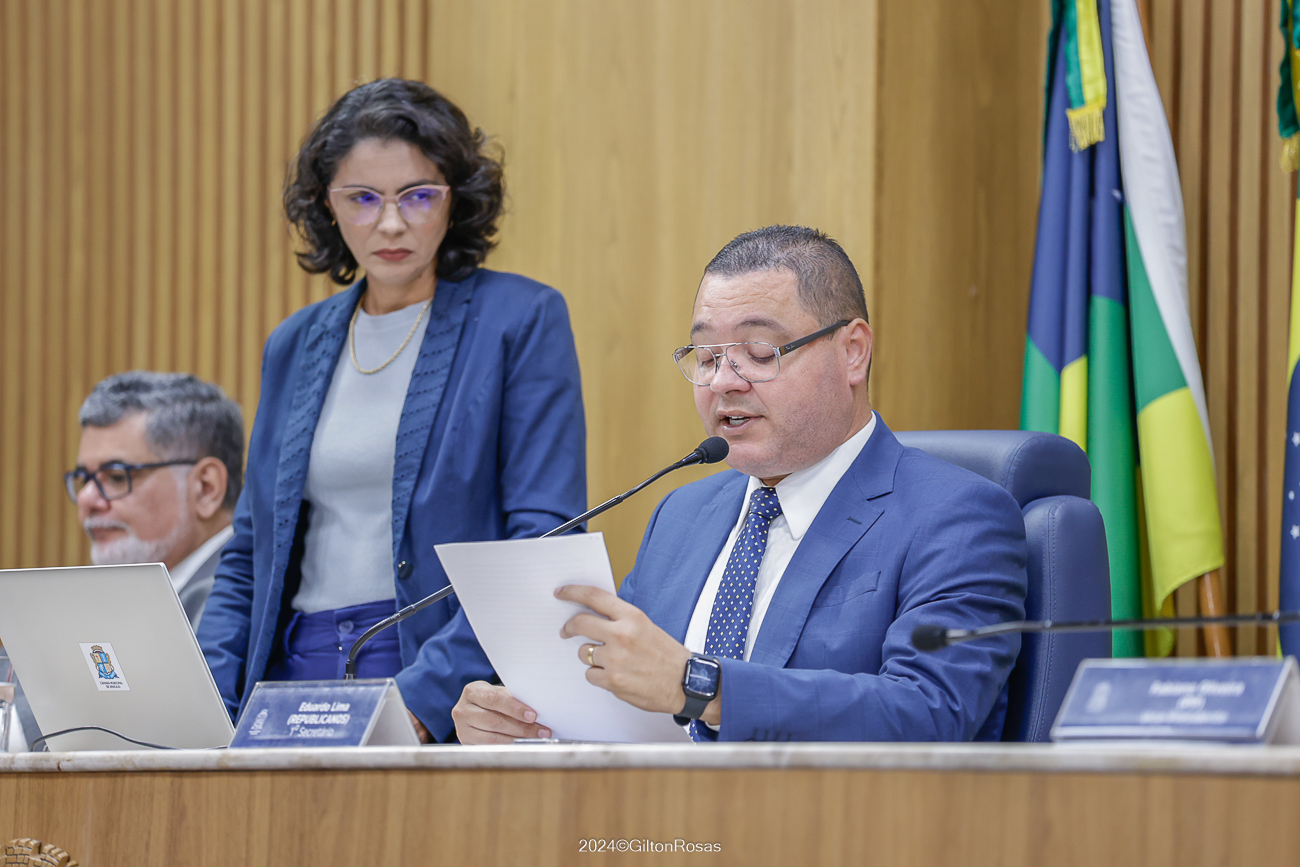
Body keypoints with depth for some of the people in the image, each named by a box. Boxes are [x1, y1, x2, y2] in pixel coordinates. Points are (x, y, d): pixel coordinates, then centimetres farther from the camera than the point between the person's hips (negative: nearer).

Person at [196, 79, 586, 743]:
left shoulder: (523, 320, 1)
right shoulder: (295, 346, 17)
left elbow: (546, 542, -7)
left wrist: (423, 696, -16)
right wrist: (208, 707, 4)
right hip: (297, 681, 4)